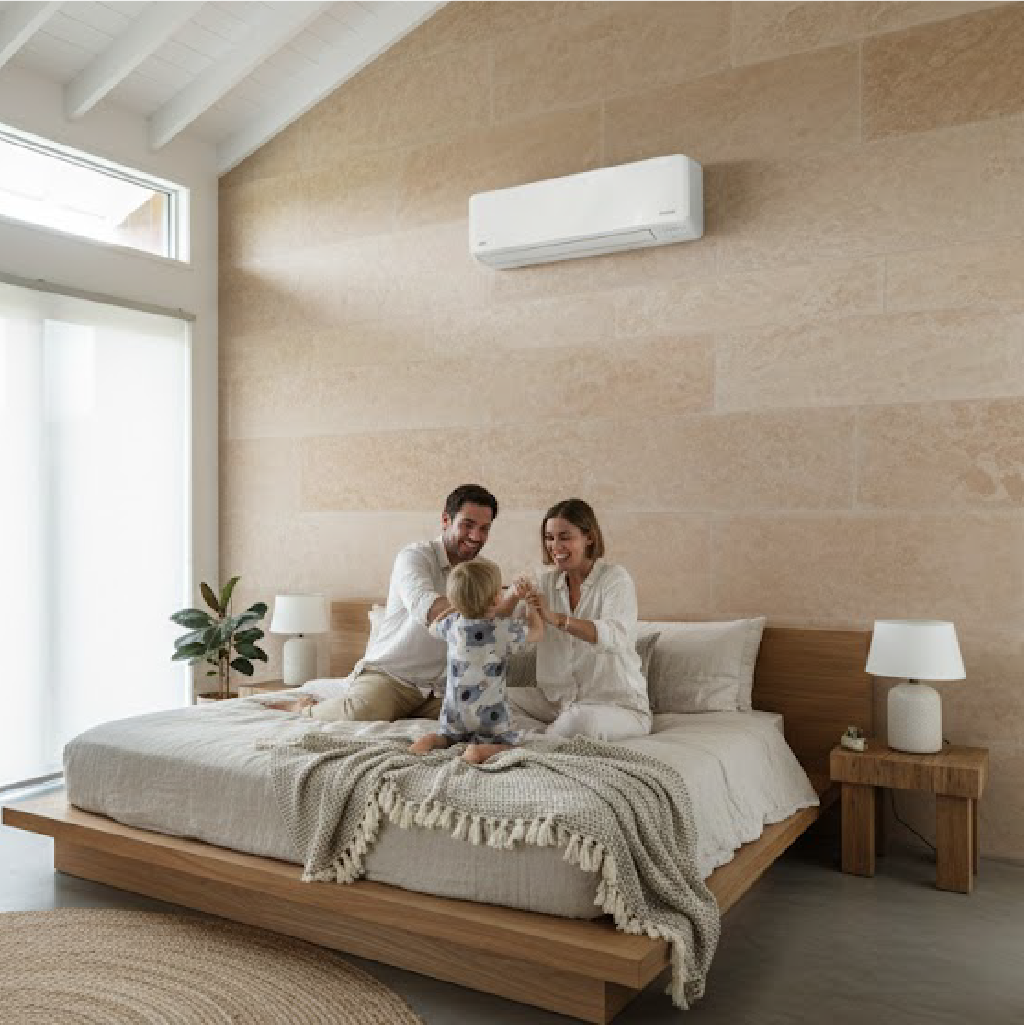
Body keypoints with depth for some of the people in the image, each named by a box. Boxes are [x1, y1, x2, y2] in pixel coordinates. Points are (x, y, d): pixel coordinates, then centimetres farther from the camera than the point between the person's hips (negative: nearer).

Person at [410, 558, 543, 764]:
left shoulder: (453, 624, -6)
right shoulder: (505, 630, -15)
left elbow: (433, 627, 19)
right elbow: (537, 631, 3)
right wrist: (530, 605, 19)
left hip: (454, 709, 4)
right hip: (489, 711, -4)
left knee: (448, 735, 28)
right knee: (507, 741, 12)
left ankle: (430, 741, -2)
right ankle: (480, 750, -15)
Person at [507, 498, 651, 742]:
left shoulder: (615, 578, -11)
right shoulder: (548, 582, 7)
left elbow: (615, 637, -30)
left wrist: (556, 618, -41)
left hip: (619, 706, -5)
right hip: (558, 700, 6)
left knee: (581, 719, -36)